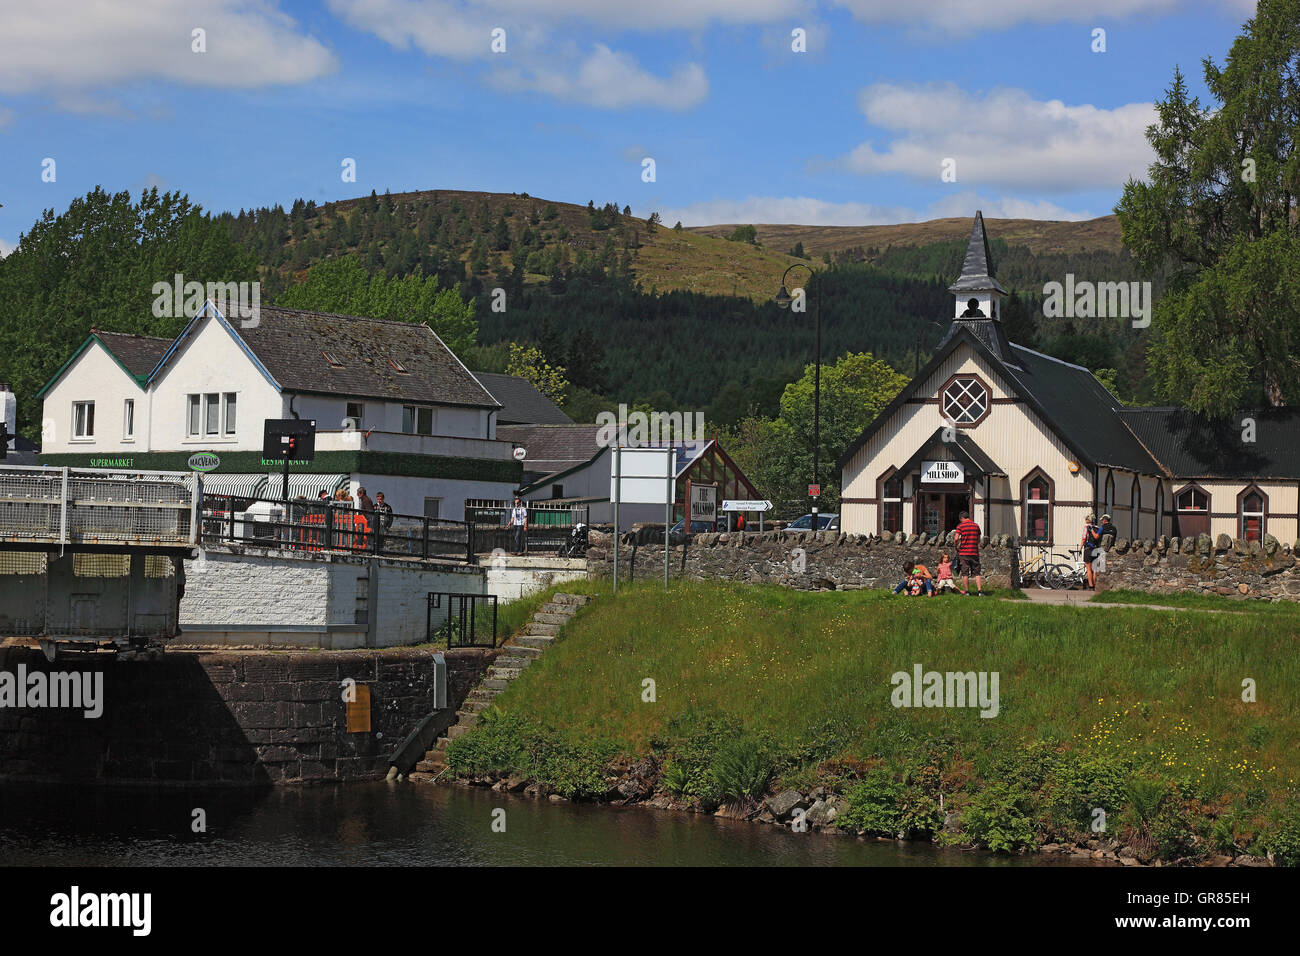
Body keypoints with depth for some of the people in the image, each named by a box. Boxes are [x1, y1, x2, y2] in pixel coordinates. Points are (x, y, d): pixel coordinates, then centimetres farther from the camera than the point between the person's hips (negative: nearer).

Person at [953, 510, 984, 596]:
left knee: (965, 573, 3)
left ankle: (966, 592, 3)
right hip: (975, 552, 3)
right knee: (977, 573, 5)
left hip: (964, 553, -3)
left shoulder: (960, 526, -3)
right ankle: (980, 591, -4)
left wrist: (956, 548, 3)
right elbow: (978, 540, 13)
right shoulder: (976, 526, 8)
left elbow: (956, 539, -12)